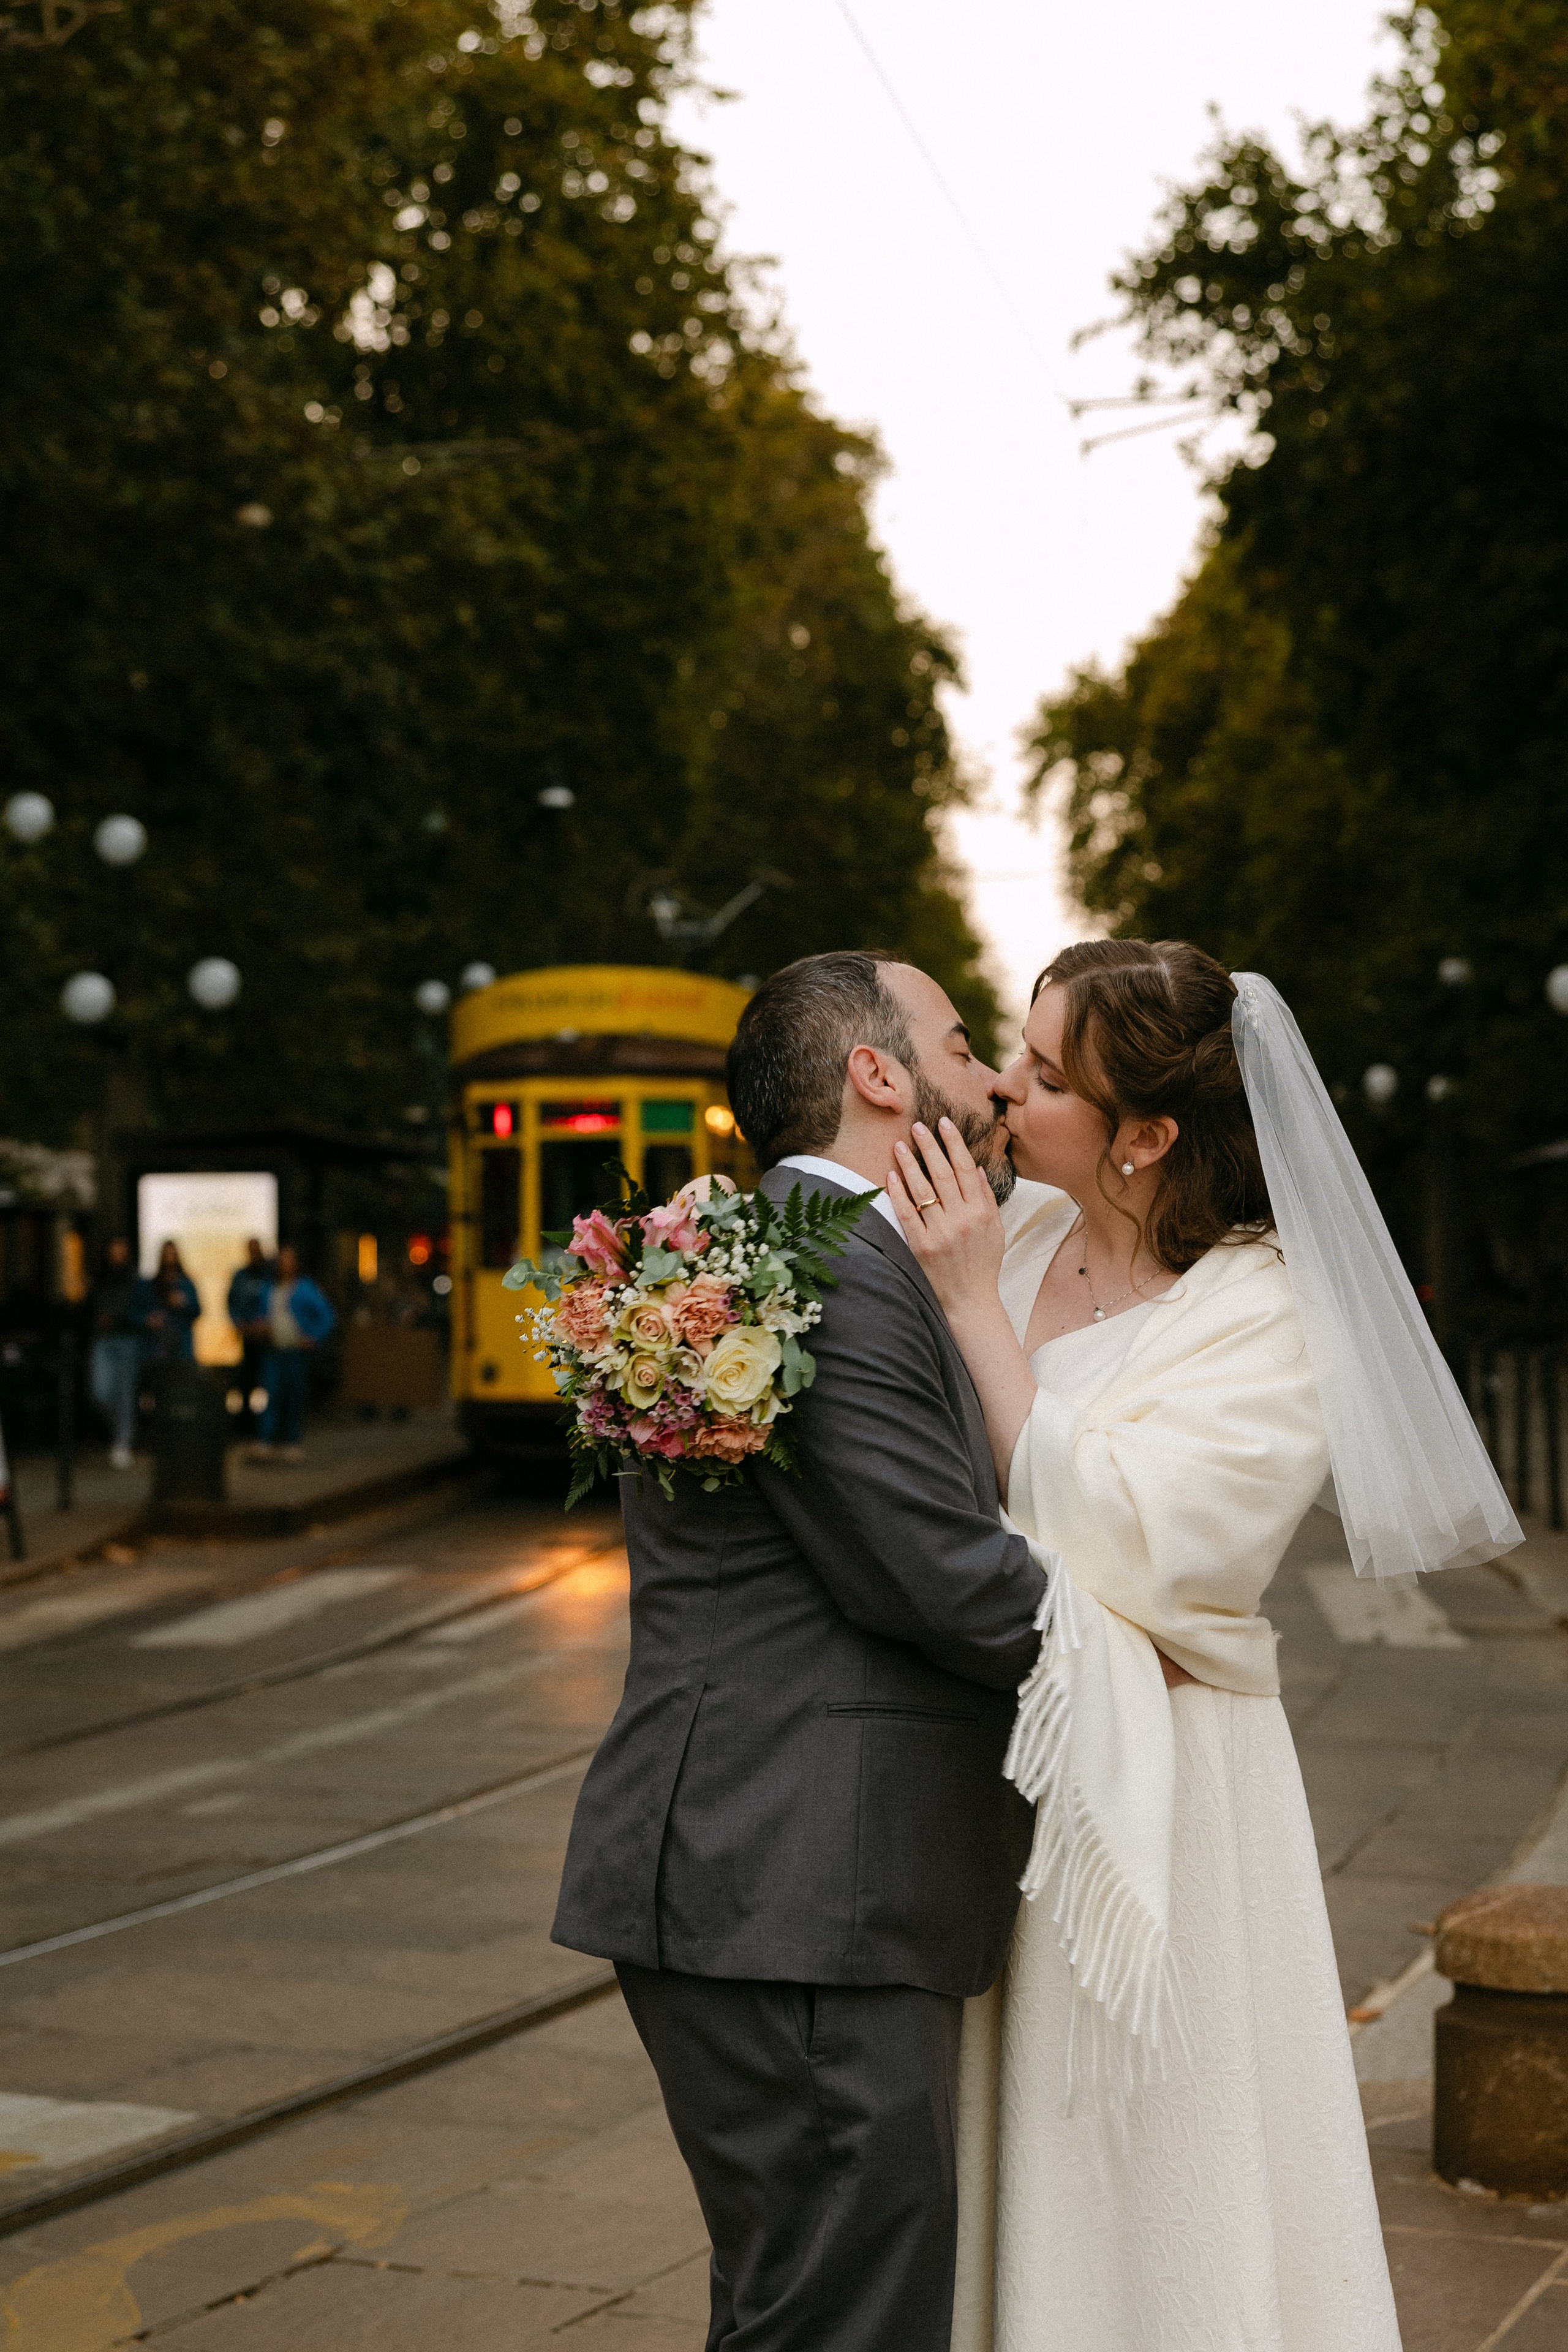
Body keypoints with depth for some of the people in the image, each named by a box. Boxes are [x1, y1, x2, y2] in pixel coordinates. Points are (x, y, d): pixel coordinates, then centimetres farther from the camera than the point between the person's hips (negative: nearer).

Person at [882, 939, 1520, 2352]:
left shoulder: (1265, 1321, -16)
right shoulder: (1021, 1232, 2)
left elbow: (1106, 1541, -25)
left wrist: (975, 1303, -24)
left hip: (1144, 1800, -6)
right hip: (992, 1773, 6)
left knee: (1146, 2203, 5)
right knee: (1004, 2177, 15)